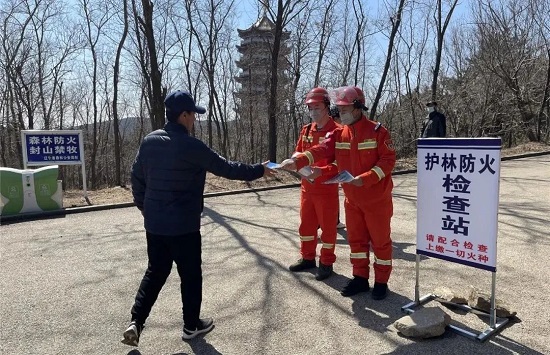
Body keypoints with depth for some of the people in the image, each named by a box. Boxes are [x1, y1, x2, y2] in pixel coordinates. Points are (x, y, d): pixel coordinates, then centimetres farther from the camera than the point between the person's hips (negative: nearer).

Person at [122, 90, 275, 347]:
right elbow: (226, 168, -11)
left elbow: (137, 176, 11)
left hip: (154, 224, 6)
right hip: (183, 226, -6)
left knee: (155, 272, 20)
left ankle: (135, 322, 15)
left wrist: (143, 206, 24)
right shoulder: (191, 146, -17)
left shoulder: (149, 141, 3)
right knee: (191, 276, 11)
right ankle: (191, 325, 25)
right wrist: (259, 171, 1)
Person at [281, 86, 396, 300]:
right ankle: (360, 278, 29)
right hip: (352, 199, 5)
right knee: (356, 239, 14)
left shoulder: (377, 131, -13)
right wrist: (297, 161, -29)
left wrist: (365, 178, -27)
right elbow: (321, 150, -13)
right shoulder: (338, 134, 2)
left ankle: (381, 281, 22)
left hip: (376, 198, -5)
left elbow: (388, 160, -16)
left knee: (380, 240, 7)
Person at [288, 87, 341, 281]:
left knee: (327, 226, 6)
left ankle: (326, 263, 21)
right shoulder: (306, 130, 7)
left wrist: (321, 171, -28)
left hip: (327, 189, -7)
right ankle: (307, 257, 34)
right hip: (306, 187, 7)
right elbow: (298, 152, 14)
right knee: (306, 224, 17)